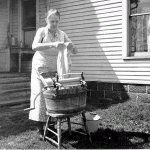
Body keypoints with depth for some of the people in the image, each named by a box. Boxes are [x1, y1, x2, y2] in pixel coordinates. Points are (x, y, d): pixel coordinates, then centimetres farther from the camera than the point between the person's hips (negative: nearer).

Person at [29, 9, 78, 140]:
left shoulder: (62, 34, 5)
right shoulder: (41, 31, -5)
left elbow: (75, 51, 2)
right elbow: (34, 46, -23)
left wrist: (71, 46, -22)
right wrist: (52, 44, -36)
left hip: (56, 70, 3)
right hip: (41, 68, -3)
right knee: (41, 96, -5)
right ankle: (40, 129, 1)